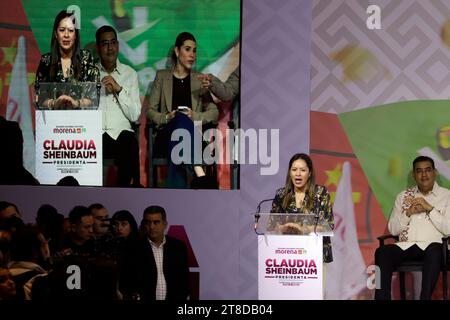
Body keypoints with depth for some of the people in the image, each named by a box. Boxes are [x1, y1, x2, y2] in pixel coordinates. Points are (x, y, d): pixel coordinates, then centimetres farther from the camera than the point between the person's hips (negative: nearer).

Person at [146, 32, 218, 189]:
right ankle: (199, 173, -60)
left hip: (193, 136, 1)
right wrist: (167, 118, -9)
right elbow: (150, 111, 13)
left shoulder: (200, 80, 21)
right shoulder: (162, 77, 19)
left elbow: (214, 112, 11)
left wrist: (195, 116, -10)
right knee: (181, 119, -40)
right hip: (166, 134, -1)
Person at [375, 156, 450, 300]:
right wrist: (408, 213, -6)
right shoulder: (403, 196, 17)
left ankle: (425, 298, -40)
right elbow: (393, 230, 10)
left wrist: (430, 208, -11)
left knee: (435, 251, -39)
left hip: (432, 246, -3)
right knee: (382, 252, -28)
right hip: (405, 245, 3)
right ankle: (382, 298, -30)